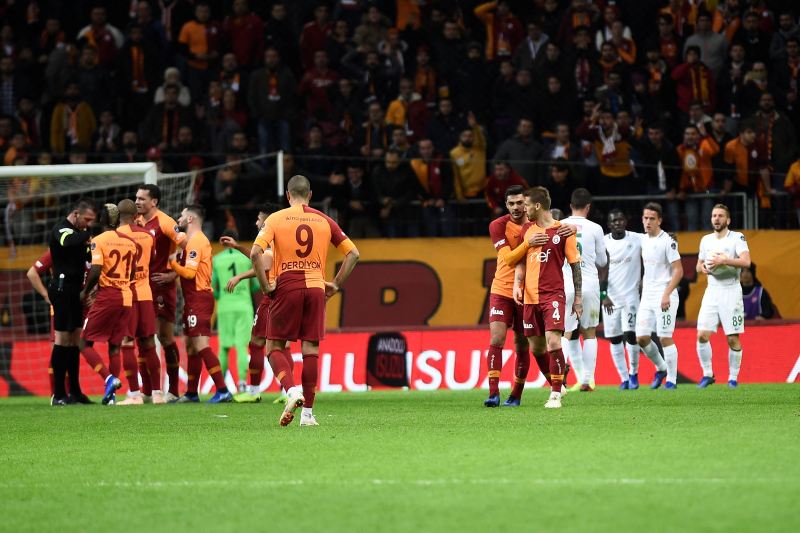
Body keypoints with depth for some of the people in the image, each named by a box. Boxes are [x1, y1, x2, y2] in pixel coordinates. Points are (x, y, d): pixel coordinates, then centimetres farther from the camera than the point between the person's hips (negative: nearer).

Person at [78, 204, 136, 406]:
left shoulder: (99, 241, -8)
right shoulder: (130, 242, 9)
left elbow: (95, 271, -18)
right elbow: (132, 273, 14)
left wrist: (85, 292, -3)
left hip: (107, 297, -6)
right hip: (127, 297, 6)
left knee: (85, 343, 2)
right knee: (115, 346, 12)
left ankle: (109, 379, -17)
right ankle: (111, 394, 8)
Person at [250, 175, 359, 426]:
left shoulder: (276, 219, 2)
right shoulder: (324, 221, 9)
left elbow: (255, 253, -11)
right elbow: (353, 253, 9)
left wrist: (265, 285, -3)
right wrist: (335, 284, 12)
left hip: (287, 287, -2)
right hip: (316, 287, 2)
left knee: (275, 346, 8)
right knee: (311, 349, 4)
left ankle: (291, 390, -18)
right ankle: (307, 412, 2)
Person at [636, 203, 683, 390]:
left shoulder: (667, 242, -11)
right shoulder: (644, 241, 13)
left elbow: (678, 270, -13)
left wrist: (667, 294, -20)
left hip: (665, 297, -7)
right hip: (647, 297, 7)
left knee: (665, 338, -7)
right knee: (641, 338, 2)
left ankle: (671, 380, 2)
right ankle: (661, 368, 23)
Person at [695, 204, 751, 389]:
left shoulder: (737, 238, -5)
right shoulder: (706, 240, 12)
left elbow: (746, 262, -19)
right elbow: (699, 265, 23)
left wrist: (723, 260, -27)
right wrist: (702, 267, 0)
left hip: (731, 292, -4)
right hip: (712, 292, 4)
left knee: (733, 338, -3)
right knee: (702, 335, -6)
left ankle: (733, 378, 9)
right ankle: (707, 375, 8)